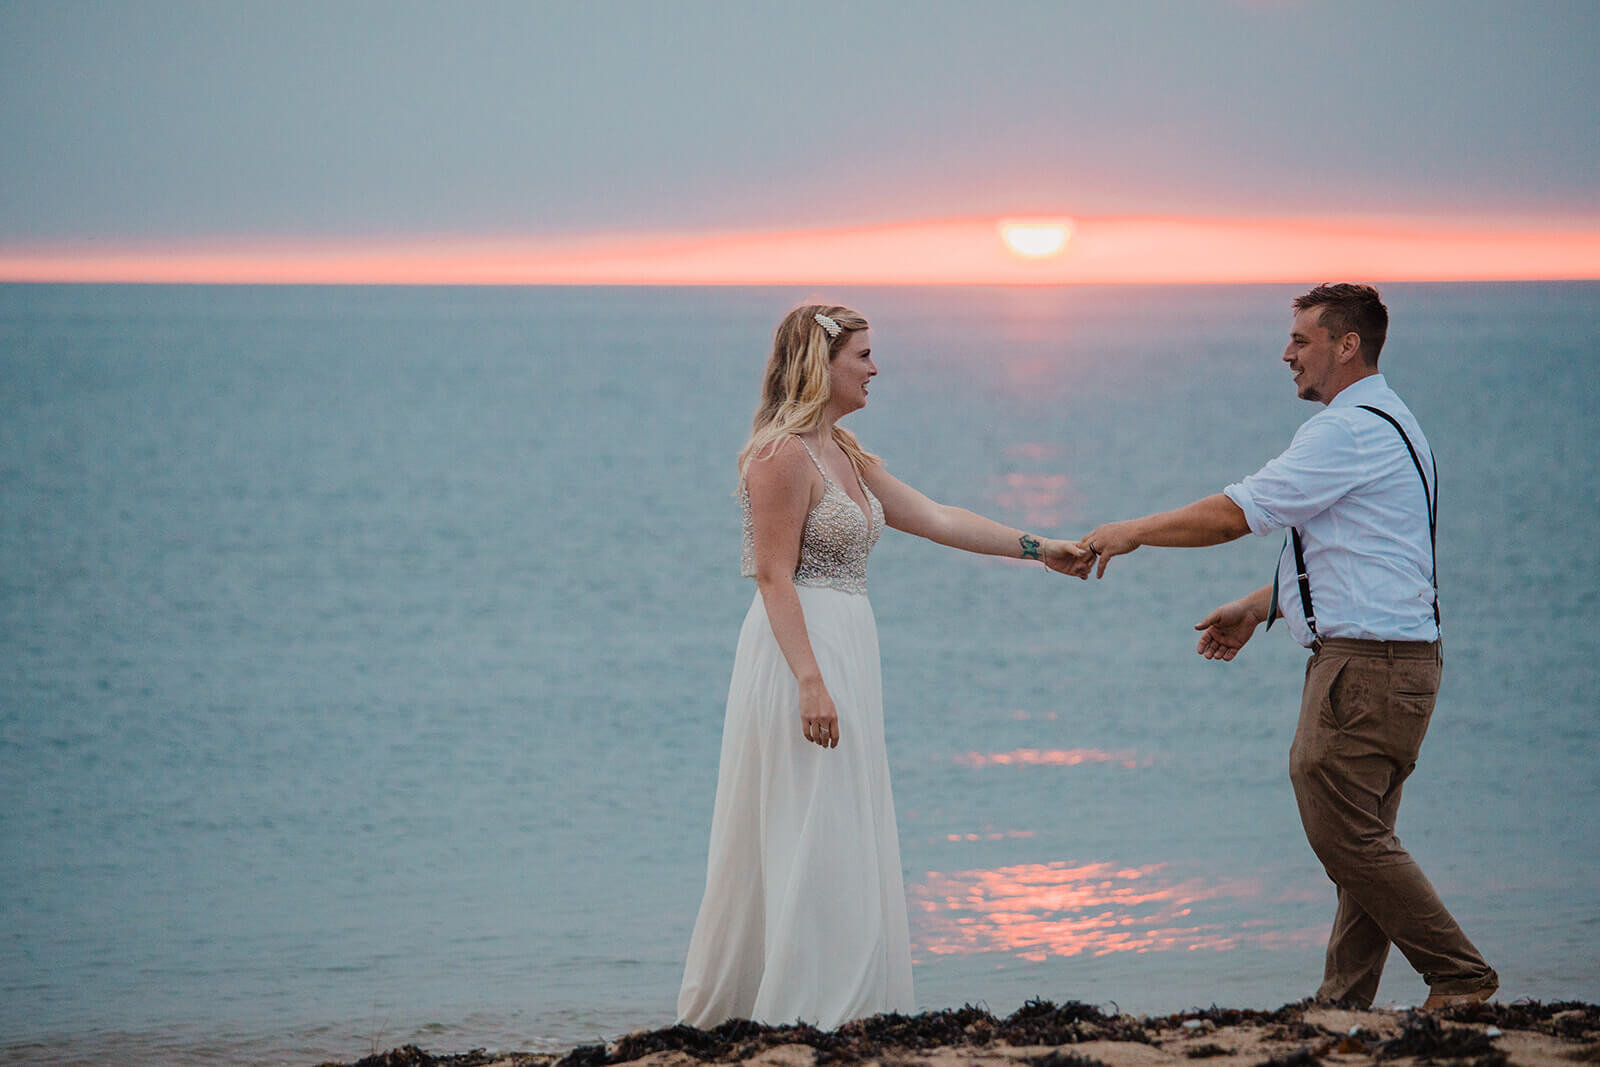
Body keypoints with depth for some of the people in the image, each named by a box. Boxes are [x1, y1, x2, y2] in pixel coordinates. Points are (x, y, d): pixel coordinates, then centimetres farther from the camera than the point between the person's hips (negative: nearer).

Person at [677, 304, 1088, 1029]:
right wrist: (810, 682, -25)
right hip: (802, 652, -10)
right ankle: (800, 1017, -2)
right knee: (813, 844, -7)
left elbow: (936, 519, 16)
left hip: (842, 652, 10)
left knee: (838, 844, 12)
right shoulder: (784, 455, -14)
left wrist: (1037, 548, 13)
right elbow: (774, 576, -18)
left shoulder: (844, 453, 16)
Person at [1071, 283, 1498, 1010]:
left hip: (1365, 665, -11)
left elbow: (1235, 515, -14)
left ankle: (1459, 977, -4)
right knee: (1360, 838, 9)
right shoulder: (1384, 424, 19)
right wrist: (1259, 607, 22)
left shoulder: (1350, 431, -15)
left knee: (1344, 832, -9)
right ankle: (1345, 1004, 11)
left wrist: (1134, 533, -2)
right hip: (1386, 660, 11)